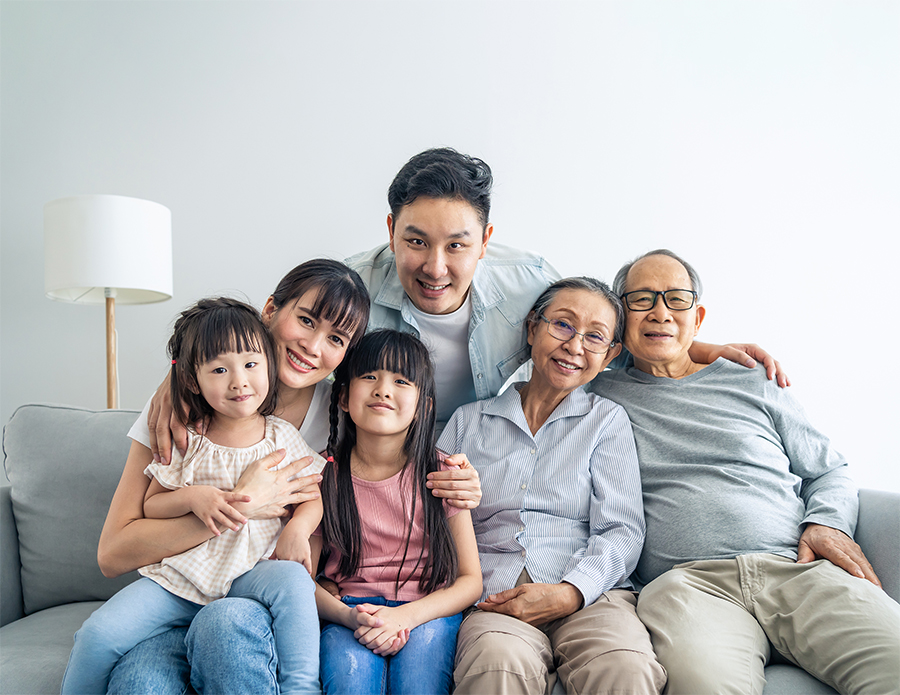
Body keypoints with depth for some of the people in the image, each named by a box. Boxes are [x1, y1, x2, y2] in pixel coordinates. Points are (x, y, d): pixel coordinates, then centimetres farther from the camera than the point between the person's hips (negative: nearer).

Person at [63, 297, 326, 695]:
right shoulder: (185, 441, 0)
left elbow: (314, 493, 7)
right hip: (177, 578, 1)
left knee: (293, 578, -32)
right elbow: (150, 506, 4)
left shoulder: (281, 437, 1)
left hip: (248, 576, -1)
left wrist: (299, 526, -15)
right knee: (99, 633, -15)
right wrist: (192, 498, -17)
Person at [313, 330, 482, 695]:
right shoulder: (324, 475, 0)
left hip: (427, 613, 2)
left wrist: (407, 615, -18)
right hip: (348, 612, -1)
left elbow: (471, 580, -1)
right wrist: (349, 616, -18)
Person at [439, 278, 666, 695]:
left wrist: (569, 593, -13)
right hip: (494, 600, 0)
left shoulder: (608, 420, 15)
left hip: (589, 594, 1)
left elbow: (621, 532, 4)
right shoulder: (469, 420, 18)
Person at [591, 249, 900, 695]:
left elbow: (828, 471, 26)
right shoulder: (599, 395, 17)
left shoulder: (752, 384, 23)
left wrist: (828, 522, 5)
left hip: (797, 568, 3)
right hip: (688, 579, -2)